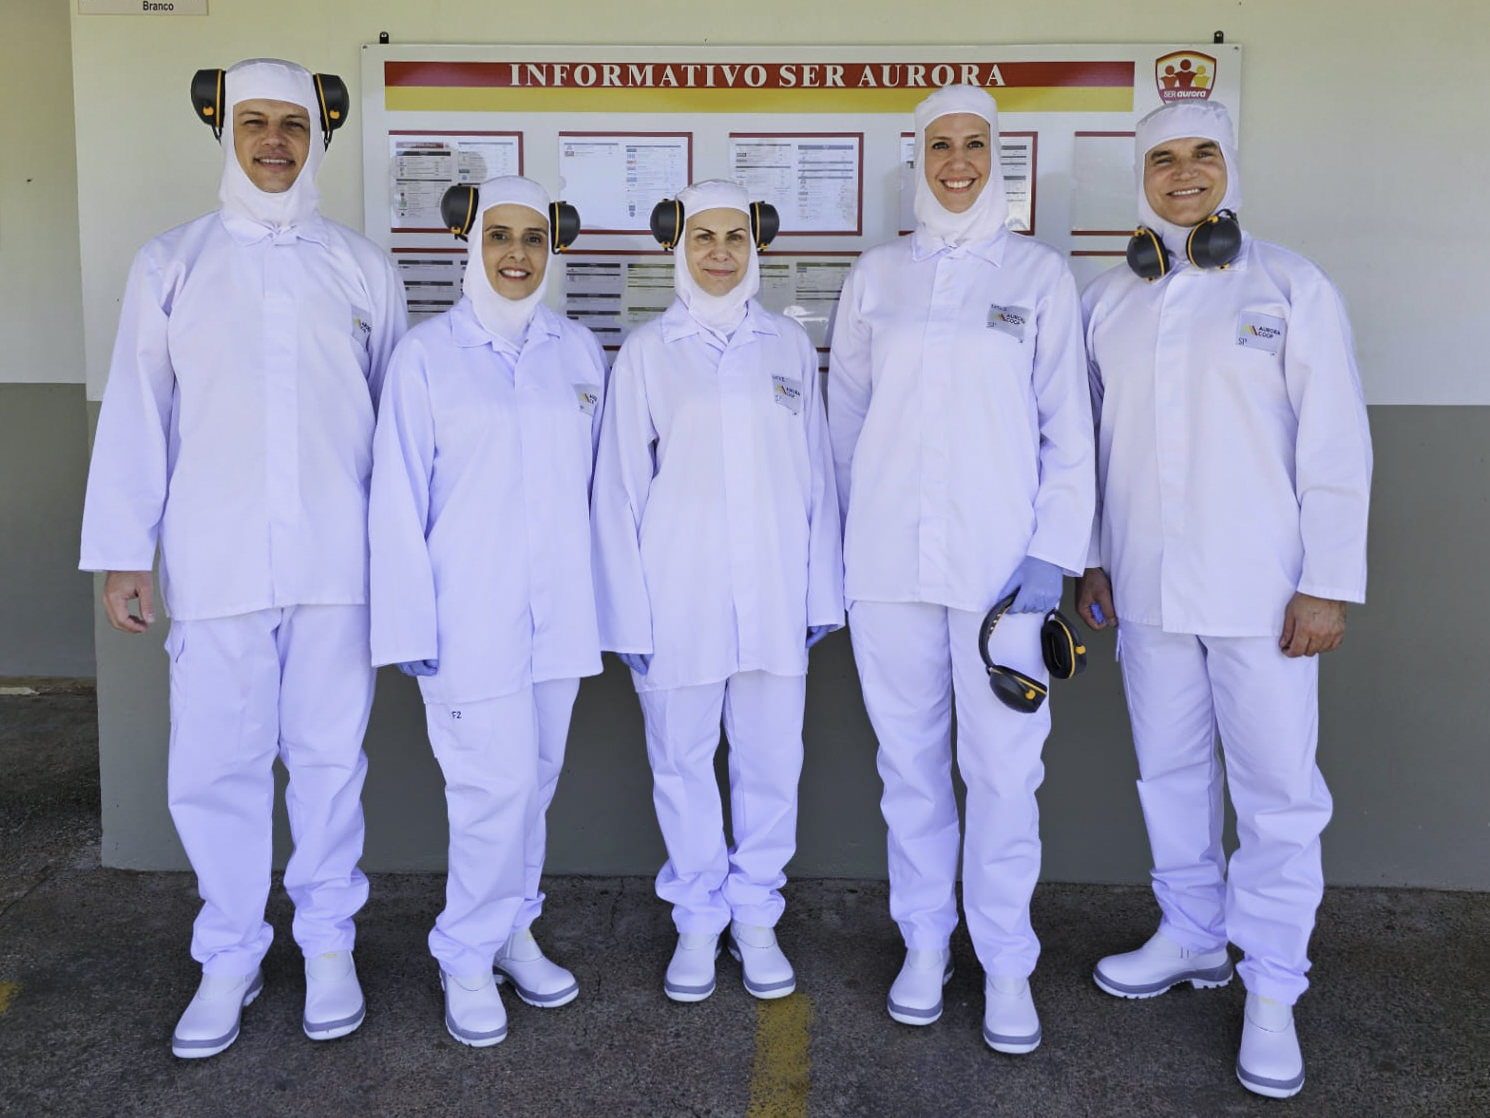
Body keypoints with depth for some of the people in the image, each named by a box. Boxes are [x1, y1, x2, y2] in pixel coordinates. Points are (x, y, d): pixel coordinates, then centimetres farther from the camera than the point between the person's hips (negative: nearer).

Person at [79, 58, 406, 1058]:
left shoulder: (363, 269, 9)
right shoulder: (171, 264, 8)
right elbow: (136, 414, 6)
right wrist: (122, 552, 1)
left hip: (338, 562, 0)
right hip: (216, 561, 0)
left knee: (330, 758, 7)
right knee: (216, 767, 4)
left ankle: (329, 943, 24)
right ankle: (230, 957, 21)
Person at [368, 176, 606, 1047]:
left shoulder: (580, 352, 7)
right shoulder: (427, 354, -3)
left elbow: (595, 485, 10)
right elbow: (400, 500, -4)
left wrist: (611, 606, 9)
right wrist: (411, 624, -6)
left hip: (558, 612, 4)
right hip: (470, 616, -4)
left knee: (535, 780, 12)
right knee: (495, 786, -5)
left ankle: (513, 932, 32)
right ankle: (468, 959, 16)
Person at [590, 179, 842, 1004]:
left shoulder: (789, 345, 7)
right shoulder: (646, 352, 1)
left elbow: (815, 475, 8)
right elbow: (619, 488, 0)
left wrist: (821, 593, 5)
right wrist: (627, 616, -4)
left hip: (774, 593, 1)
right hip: (678, 597, -1)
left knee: (771, 762, 8)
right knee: (681, 761, 8)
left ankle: (756, 915, 28)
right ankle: (698, 918, 27)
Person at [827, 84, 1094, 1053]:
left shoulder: (1039, 272, 5)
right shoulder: (877, 273, 10)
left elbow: (1067, 425, 3)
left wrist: (1054, 553, -4)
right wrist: (844, 542, 11)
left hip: (998, 555, -2)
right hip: (890, 554, 2)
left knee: (1005, 767, 0)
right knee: (908, 758, 9)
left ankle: (1007, 962, 18)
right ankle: (925, 944, 26)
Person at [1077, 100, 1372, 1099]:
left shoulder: (1291, 286, -2)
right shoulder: (1107, 301, 9)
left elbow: (1336, 442, -5)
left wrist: (1329, 582, -9)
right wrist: (1090, 557, 10)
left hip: (1259, 589, -3)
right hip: (1147, 586, 4)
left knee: (1278, 789, 1)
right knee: (1170, 770, 14)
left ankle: (1272, 989, 17)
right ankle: (1192, 937, 33)